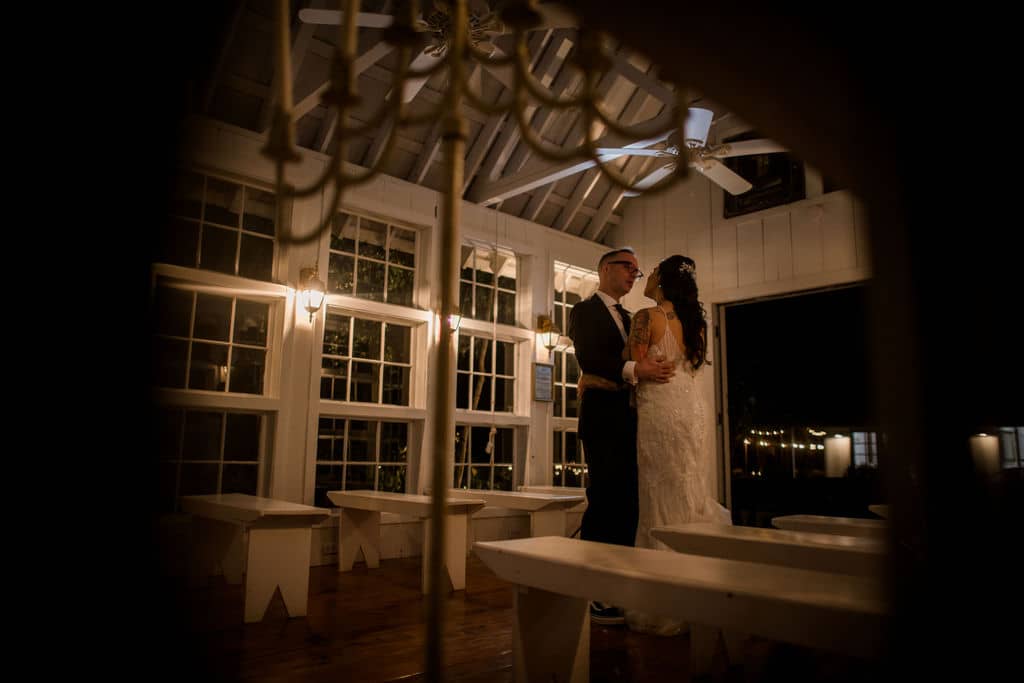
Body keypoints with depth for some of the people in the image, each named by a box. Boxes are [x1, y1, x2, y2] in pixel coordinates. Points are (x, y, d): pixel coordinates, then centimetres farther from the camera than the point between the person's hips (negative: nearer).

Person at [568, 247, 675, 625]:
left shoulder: (626, 317, 25)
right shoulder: (585, 311, 0)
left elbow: (639, 359, 17)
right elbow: (588, 357, -17)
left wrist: (654, 368, -3)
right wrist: (633, 369, -27)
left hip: (629, 416, 8)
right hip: (602, 413, -8)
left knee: (629, 500, 8)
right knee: (605, 498, -8)